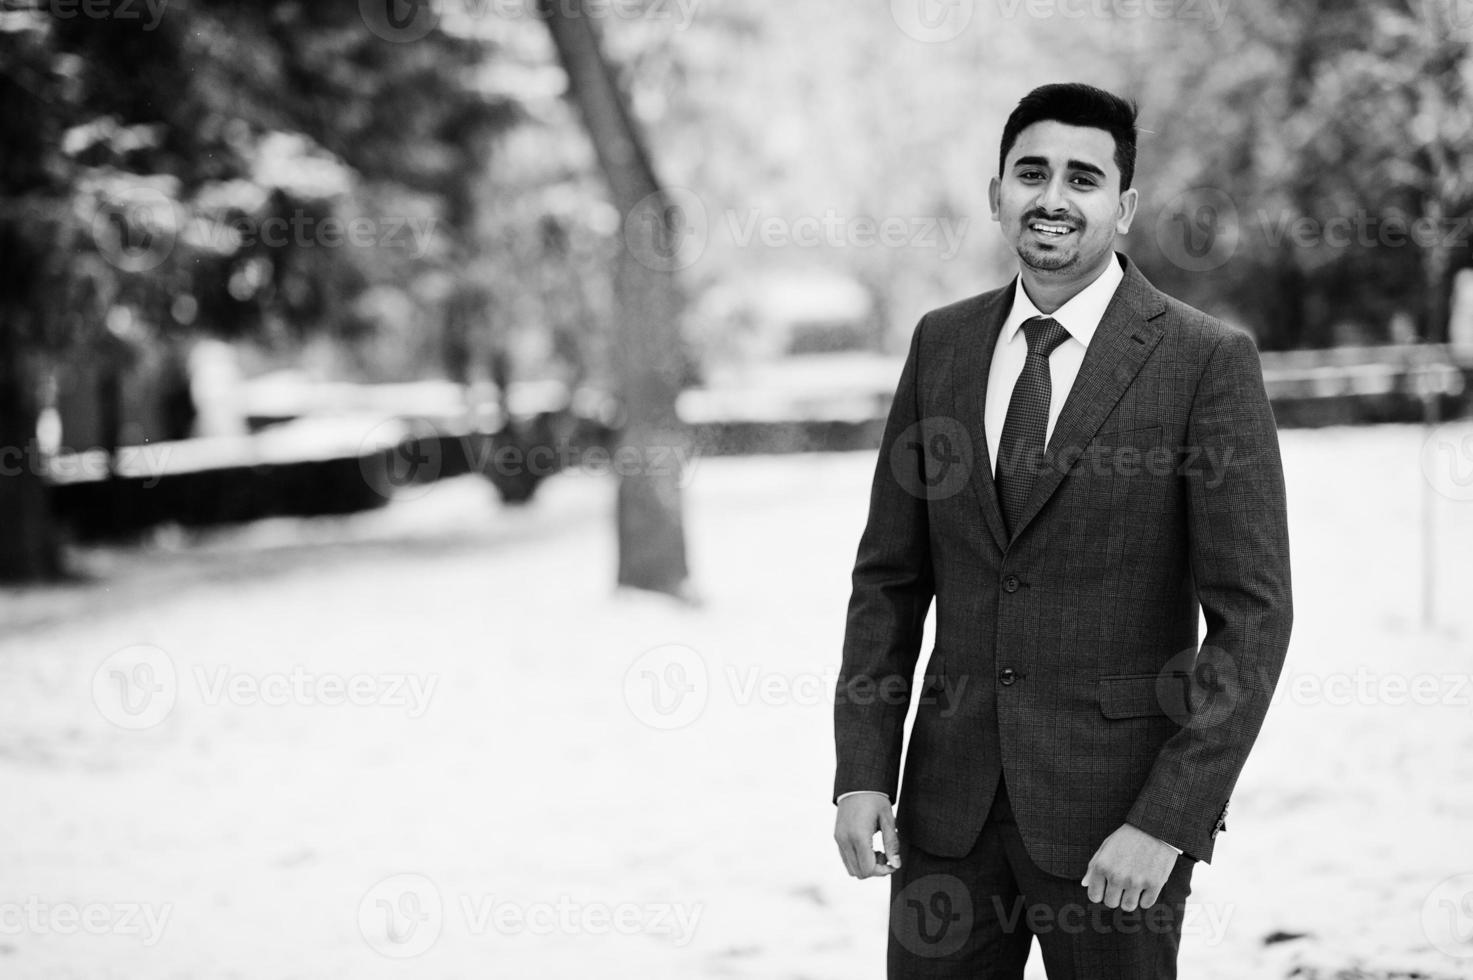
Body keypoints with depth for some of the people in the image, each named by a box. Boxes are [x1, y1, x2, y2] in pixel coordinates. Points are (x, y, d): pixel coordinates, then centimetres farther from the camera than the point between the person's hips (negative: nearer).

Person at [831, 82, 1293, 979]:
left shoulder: (1209, 361, -8)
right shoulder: (942, 343, 7)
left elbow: (1252, 615, -10)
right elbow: (890, 577, 11)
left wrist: (1167, 819, -16)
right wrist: (863, 770, 2)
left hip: (1118, 804, -4)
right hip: (951, 799, 4)